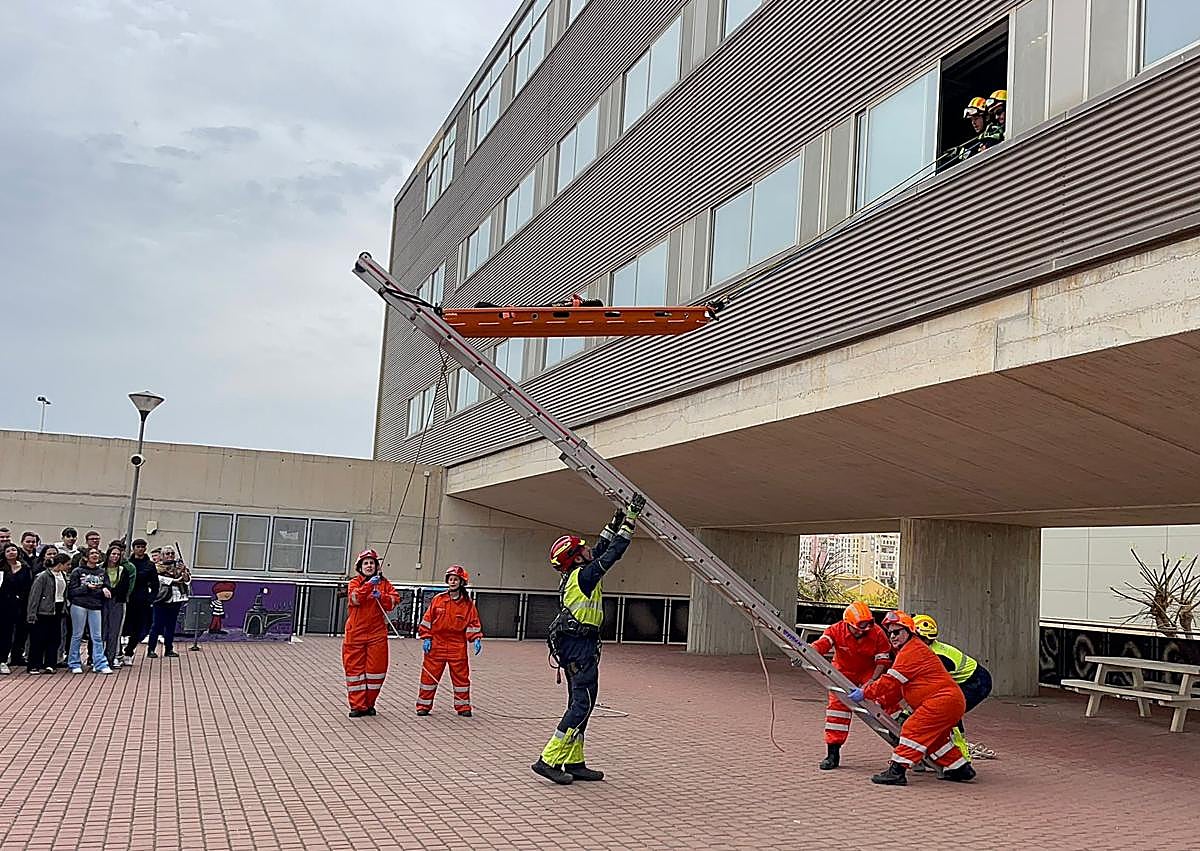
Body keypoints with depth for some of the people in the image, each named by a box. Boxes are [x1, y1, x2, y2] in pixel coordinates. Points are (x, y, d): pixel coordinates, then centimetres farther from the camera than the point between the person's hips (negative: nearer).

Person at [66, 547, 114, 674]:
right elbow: (72, 591, -4)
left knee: (97, 636, 0)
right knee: (77, 635, 3)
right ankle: (74, 664, 13)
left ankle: (100, 664, 1)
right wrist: (87, 588, -15)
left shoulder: (102, 572, 11)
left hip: (95, 607, 3)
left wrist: (104, 590, -11)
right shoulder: (78, 572, 1)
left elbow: (107, 589, 11)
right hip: (79, 606, -3)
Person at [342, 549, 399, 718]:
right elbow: (355, 598, -18)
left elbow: (395, 599, -4)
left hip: (377, 633, 1)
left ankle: (369, 704, 17)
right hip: (356, 632, -1)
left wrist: (381, 596, -20)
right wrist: (369, 584, -28)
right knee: (355, 667, 0)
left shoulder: (384, 584, 8)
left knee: (376, 668, 2)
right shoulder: (354, 583, 2)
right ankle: (357, 705, 8)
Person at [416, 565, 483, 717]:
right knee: (429, 675, 2)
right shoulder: (438, 600, 2)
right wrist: (426, 638, 0)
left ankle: (463, 706, 15)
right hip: (436, 644, 0)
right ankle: (423, 705, 13)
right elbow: (427, 619, 5)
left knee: (461, 676, 4)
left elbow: (473, 623, 4)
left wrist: (476, 639, -9)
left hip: (457, 646, 0)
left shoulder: (467, 603, 2)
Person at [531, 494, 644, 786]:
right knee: (582, 704, -9)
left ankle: (574, 763, 16)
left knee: (579, 704, 12)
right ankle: (549, 760, -10)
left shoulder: (573, 575, 11)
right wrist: (631, 517, -7)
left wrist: (617, 520, 23)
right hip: (582, 645, -10)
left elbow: (602, 548, 22)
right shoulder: (583, 576, -14)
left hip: (571, 645, 10)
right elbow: (613, 552, -13)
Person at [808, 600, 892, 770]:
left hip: (869, 672, 0)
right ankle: (833, 753, 0)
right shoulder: (836, 630, -22)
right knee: (838, 705, -7)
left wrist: (872, 681, -28)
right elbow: (820, 645, -36)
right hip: (844, 672, 0)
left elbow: (882, 660, -15)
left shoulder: (877, 633, -21)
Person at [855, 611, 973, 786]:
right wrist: (880, 704, 15)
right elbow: (898, 688, 23)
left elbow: (891, 681, -16)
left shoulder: (911, 650, -12)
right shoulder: (908, 651, 22)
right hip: (951, 701, 11)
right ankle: (960, 768, 33)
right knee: (932, 737, 23)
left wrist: (864, 693, -10)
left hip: (943, 699, -11)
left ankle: (897, 770, -20)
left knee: (912, 730, -15)